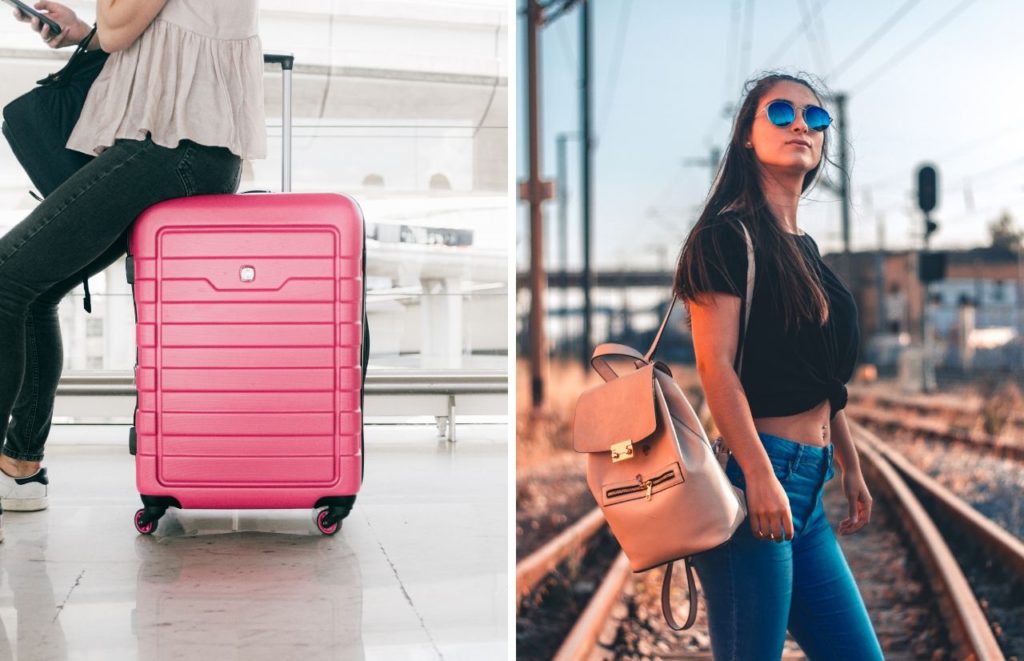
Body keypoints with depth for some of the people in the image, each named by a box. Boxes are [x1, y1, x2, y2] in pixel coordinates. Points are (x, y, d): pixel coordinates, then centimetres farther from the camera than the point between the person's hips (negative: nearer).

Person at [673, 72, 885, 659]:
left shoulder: (805, 249, 20)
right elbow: (717, 368, -14)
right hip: (754, 473, -9)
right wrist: (759, 475, -21)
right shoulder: (727, 235, -5)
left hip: (806, 489, 9)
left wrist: (852, 468, 24)